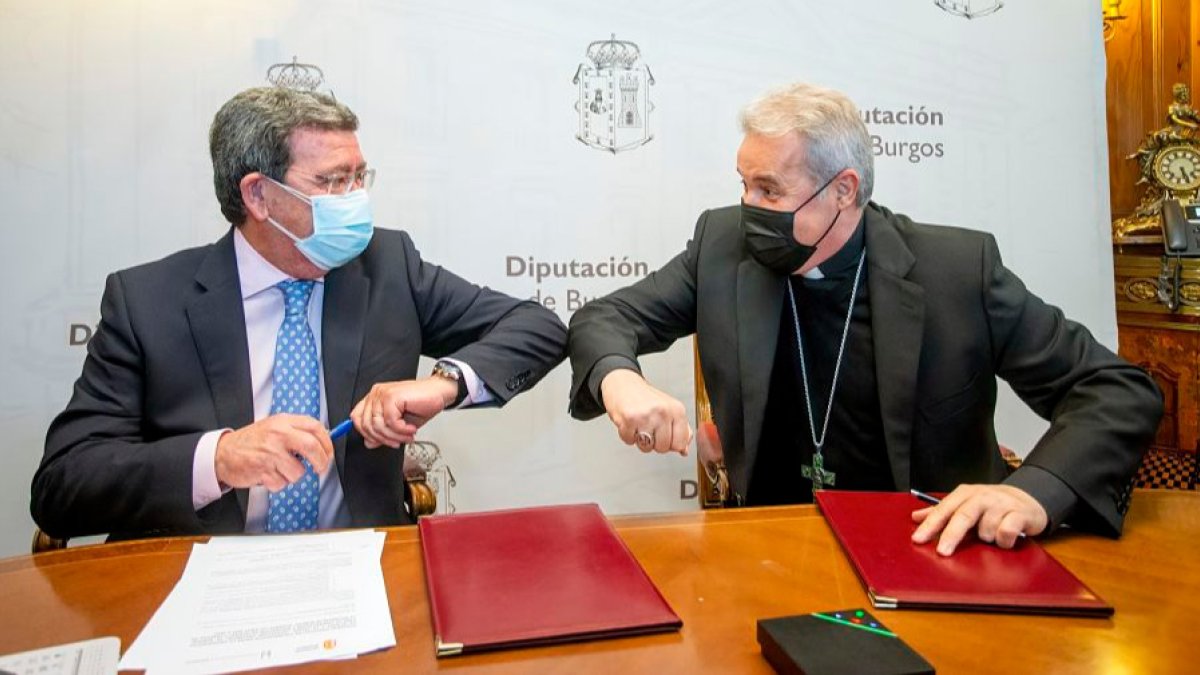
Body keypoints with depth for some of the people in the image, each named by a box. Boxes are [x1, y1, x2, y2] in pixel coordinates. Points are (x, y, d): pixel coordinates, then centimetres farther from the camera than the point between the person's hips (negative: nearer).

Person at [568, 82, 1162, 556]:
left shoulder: (958, 268, -12)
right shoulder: (724, 245, -5)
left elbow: (1122, 391, -8)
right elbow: (602, 319, -1)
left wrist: (1035, 490, -28)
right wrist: (617, 377, -26)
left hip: (929, 544, 0)